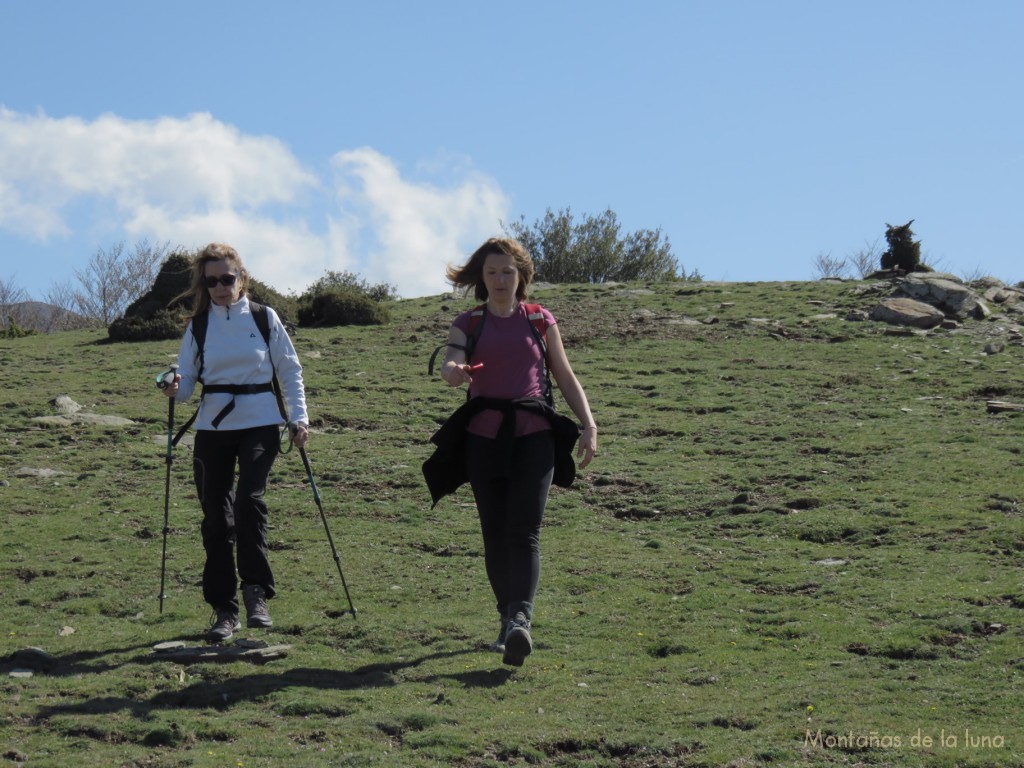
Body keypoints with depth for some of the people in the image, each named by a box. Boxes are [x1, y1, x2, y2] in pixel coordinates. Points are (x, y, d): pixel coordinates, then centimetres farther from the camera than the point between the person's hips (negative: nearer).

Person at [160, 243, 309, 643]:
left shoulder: (264, 318, 2)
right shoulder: (197, 325, 6)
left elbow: (290, 370, 7)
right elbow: (186, 379, 4)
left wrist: (299, 417, -3)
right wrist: (175, 389, -19)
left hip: (260, 423, -2)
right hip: (213, 427, 2)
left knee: (248, 500, -22)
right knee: (216, 517, 2)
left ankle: (256, 594, -12)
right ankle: (224, 610, 11)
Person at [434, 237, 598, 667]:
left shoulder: (540, 321, 10)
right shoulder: (467, 324, 9)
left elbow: (566, 377, 14)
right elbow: (451, 363, -10)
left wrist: (588, 425, 3)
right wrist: (454, 372, -35)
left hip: (534, 436, -1)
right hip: (484, 437, 1)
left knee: (523, 532, -14)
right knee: (495, 535, 4)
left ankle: (521, 620, -28)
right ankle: (507, 620, 18)